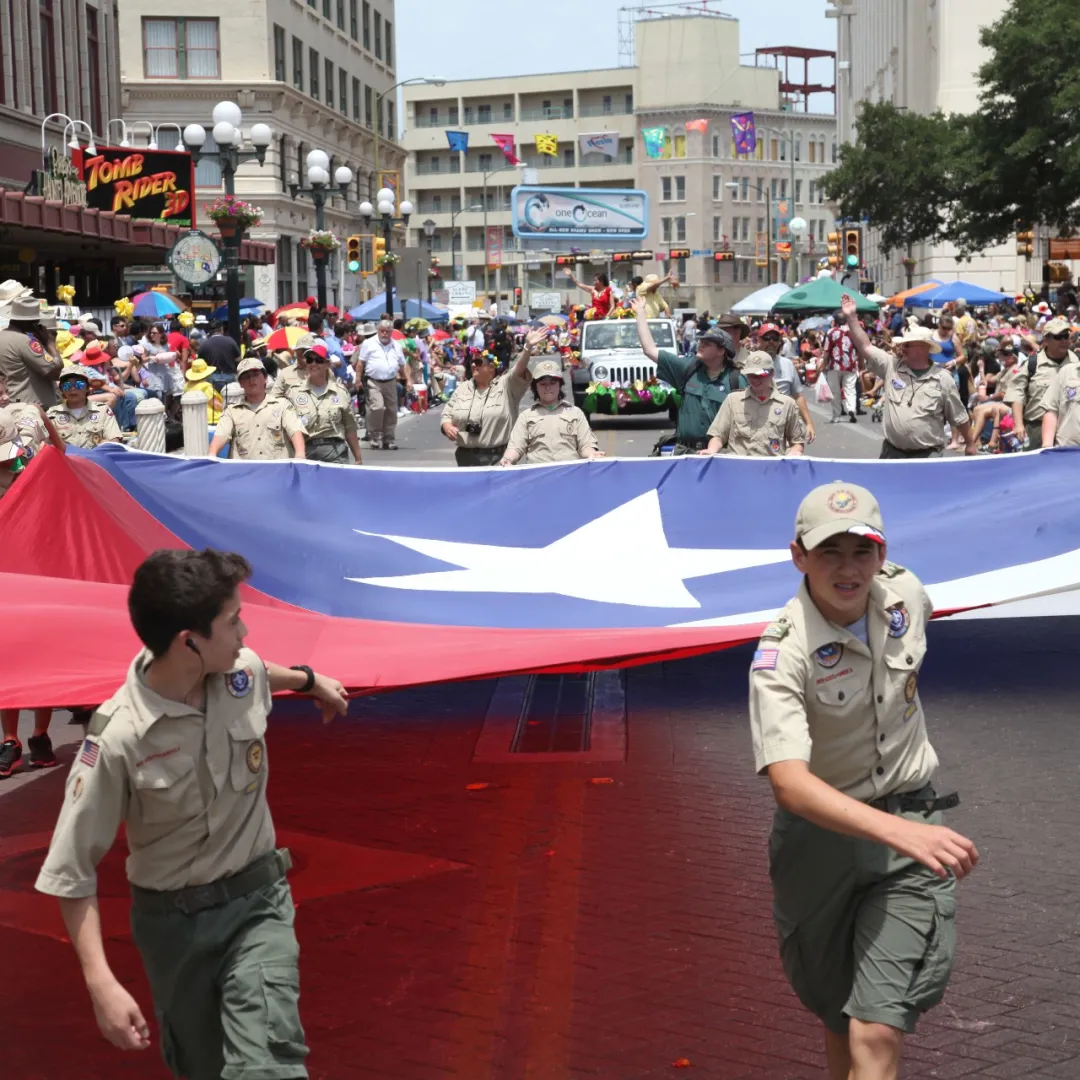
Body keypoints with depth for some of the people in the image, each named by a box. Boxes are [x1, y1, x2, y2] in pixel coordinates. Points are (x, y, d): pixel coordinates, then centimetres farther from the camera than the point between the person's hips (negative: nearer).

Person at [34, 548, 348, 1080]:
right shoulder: (118, 737, -25)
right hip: (175, 920, -2)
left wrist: (310, 680, 39)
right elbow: (71, 873, -18)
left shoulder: (244, 671, -10)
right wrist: (101, 984, -25)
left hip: (258, 899, 2)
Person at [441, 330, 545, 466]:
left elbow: (519, 369, -18)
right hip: (466, 456, 4)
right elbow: (447, 415, 16)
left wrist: (528, 347, -35)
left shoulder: (506, 385, -1)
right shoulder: (462, 389, 12)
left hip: (499, 457, -4)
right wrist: (447, 427, -7)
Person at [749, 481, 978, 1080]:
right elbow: (788, 782, -35)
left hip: (909, 823, 2)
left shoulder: (905, 592, -8)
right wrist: (898, 830, -49)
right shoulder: (781, 655, -23)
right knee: (838, 1021, 17)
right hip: (819, 835, -2)